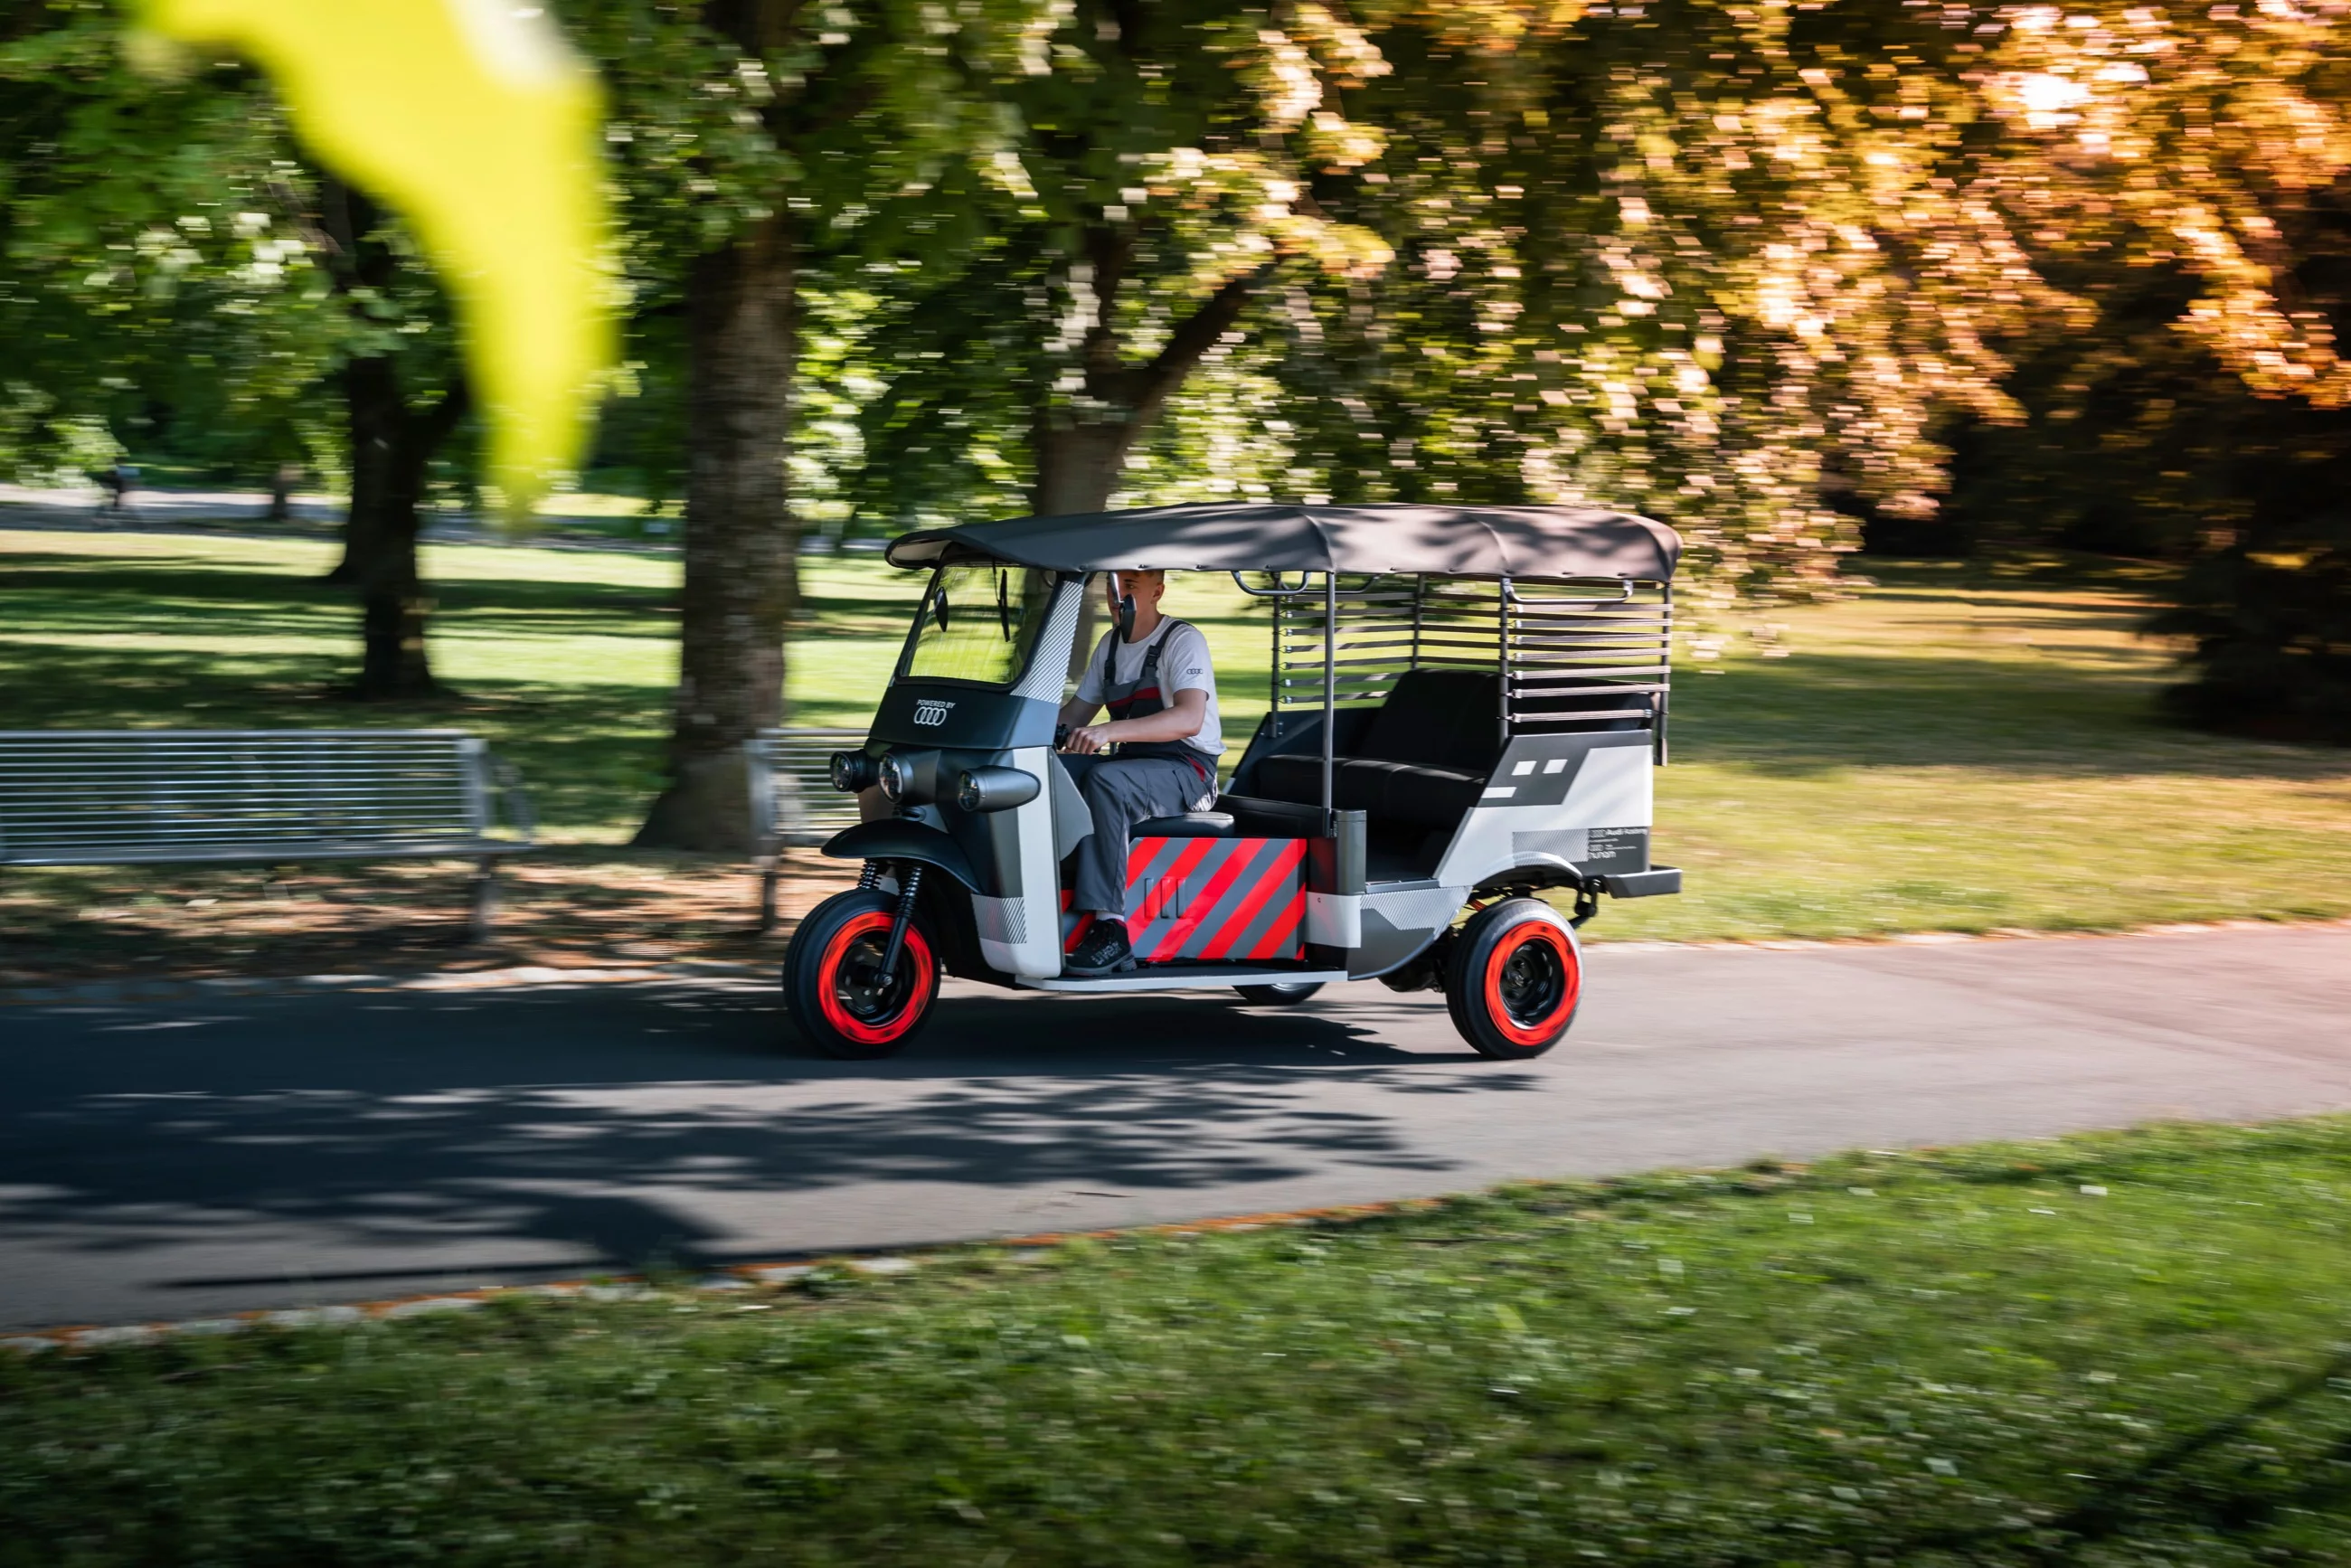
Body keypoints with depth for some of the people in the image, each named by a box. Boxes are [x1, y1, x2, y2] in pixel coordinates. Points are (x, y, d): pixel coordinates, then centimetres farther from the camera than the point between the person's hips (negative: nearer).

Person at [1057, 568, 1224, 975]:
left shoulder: (1183, 640, -11)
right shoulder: (1110, 644, 14)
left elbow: (1190, 719, -27)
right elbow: (1077, 711, 18)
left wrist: (1110, 731, -40)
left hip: (1186, 770, -7)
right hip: (1131, 762, 7)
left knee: (1104, 783, -35)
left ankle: (1110, 928, -37)